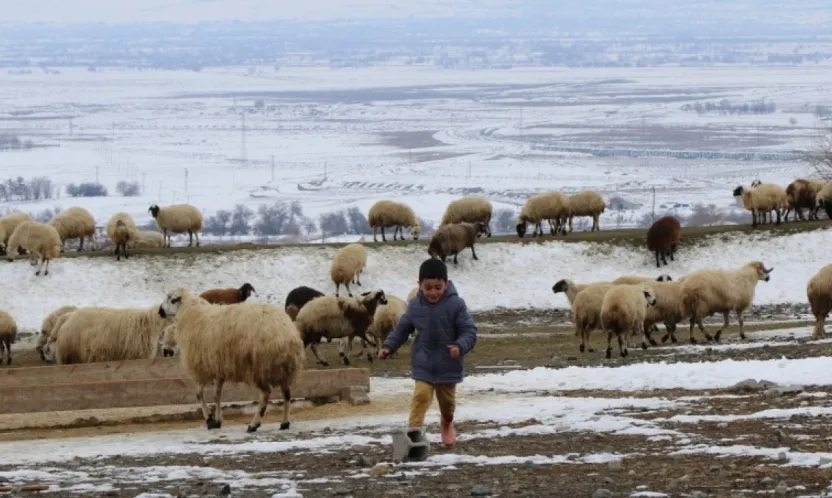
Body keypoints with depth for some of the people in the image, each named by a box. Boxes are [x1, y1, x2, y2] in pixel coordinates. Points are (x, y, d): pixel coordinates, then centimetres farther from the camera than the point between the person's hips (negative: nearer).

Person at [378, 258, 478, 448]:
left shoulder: (456, 305, -15)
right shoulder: (415, 305, -5)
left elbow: (469, 331, -15)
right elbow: (402, 328, 9)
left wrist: (461, 346, -34)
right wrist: (388, 346, -1)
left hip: (448, 365, -1)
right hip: (423, 365, 1)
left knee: (447, 401, 18)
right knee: (420, 396, -17)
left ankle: (447, 424, 48)